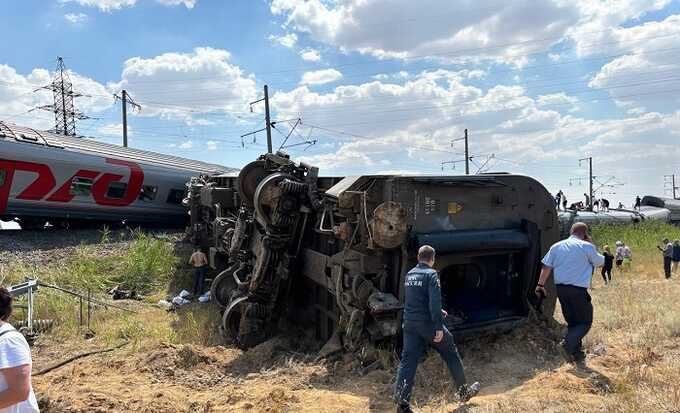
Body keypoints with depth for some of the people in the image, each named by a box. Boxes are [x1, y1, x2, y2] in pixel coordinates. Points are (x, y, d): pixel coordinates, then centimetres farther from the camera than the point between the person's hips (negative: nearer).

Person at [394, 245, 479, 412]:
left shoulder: (409, 275, 12)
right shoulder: (431, 274, -10)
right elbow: (434, 301, -21)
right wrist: (439, 327, -19)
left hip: (409, 324, 6)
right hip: (428, 323, -5)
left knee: (408, 361, 4)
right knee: (451, 354, 15)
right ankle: (463, 391, 29)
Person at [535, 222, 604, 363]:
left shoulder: (556, 246, 8)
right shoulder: (587, 247, -6)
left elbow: (546, 267, 5)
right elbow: (600, 262, 9)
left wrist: (541, 285, 9)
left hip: (561, 288, 6)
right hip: (578, 290, -5)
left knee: (572, 321, 16)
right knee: (585, 321, 6)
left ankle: (577, 353, 18)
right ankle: (568, 345, -14)